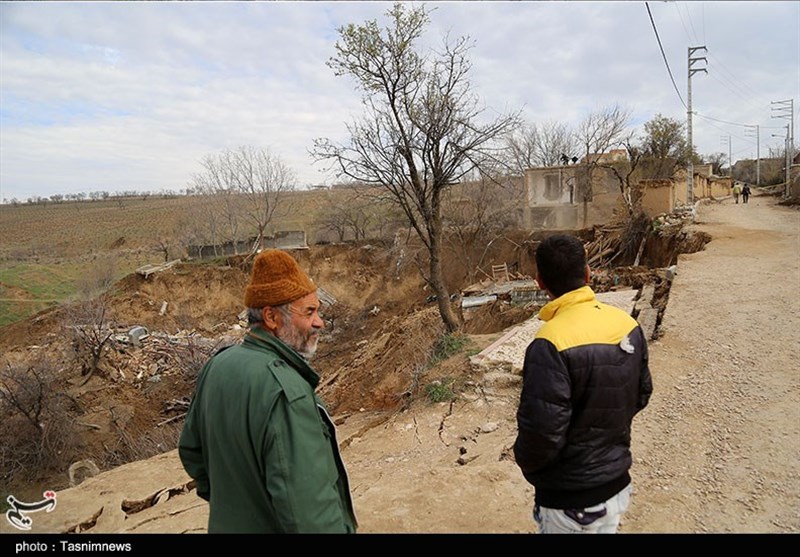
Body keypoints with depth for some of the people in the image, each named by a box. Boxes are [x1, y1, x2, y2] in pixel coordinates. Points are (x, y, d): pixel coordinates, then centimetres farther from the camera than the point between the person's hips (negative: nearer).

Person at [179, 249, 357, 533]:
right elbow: (307, 508, -32)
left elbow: (191, 450, 7)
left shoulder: (217, 365, -6)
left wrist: (225, 500, 16)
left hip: (229, 523, 7)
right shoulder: (286, 392, -31)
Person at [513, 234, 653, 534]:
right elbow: (641, 394, 5)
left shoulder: (550, 345, -29)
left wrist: (525, 461, -6)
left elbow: (541, 431, -27)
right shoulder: (627, 324, -7)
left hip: (571, 503, -6)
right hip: (618, 486, 6)